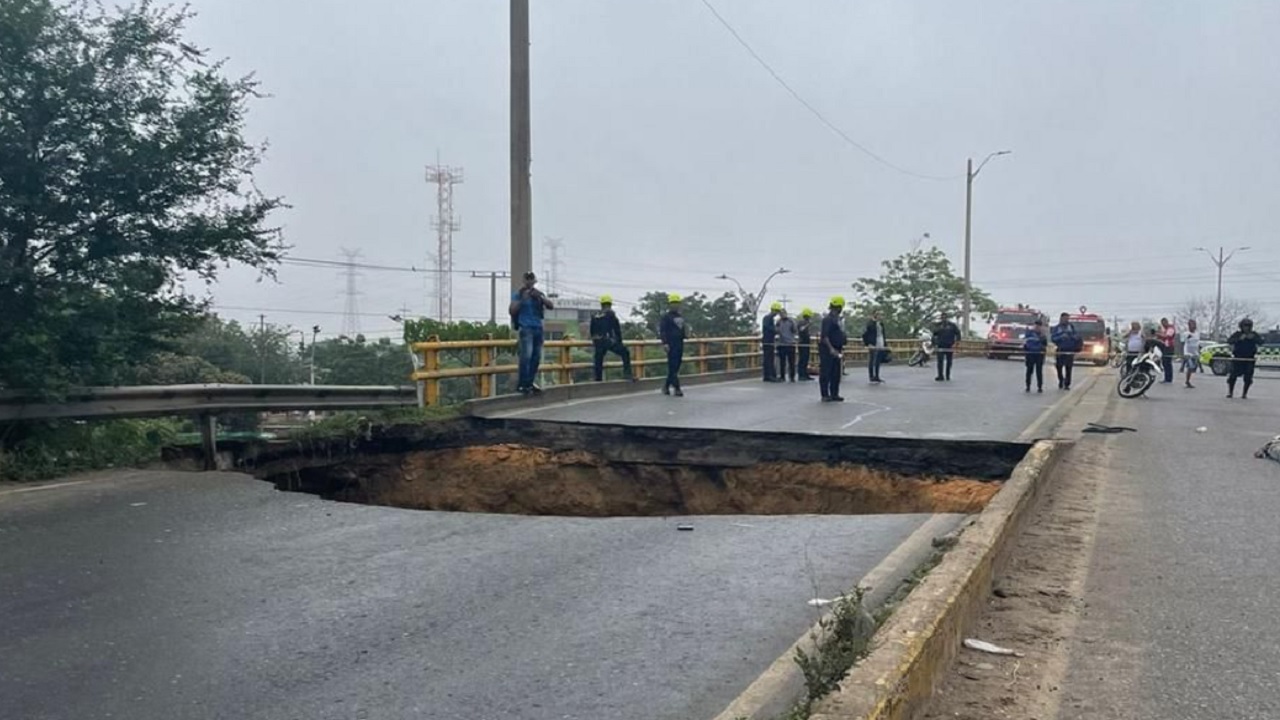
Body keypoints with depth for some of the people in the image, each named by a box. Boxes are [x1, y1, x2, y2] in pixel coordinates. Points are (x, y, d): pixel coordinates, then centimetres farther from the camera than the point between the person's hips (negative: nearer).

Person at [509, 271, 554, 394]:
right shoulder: (518, 294, 1)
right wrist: (521, 298, -15)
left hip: (538, 328, 5)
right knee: (526, 355, -16)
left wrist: (540, 297, -9)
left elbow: (551, 306, 4)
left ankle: (530, 382, 17)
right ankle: (522, 384, -12)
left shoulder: (539, 293, 13)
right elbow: (512, 311, -8)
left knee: (536, 356, 6)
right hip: (526, 328, -5)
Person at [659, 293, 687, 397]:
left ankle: (666, 386, 22)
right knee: (672, 367, -9)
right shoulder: (666, 317, -5)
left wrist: (685, 332, 8)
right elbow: (662, 330, -12)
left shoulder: (681, 317, 18)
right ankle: (677, 389, -11)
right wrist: (664, 343, -21)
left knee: (675, 367, 10)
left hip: (680, 344, 8)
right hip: (671, 345, -8)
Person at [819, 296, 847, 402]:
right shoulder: (828, 319, -13)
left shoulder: (838, 320, 17)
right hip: (827, 350, -10)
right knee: (825, 373, -5)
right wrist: (831, 349, -27)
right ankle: (825, 395, -2)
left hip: (836, 351, 10)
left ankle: (834, 394, 17)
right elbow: (824, 336, -21)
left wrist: (841, 349, 19)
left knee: (836, 373, 11)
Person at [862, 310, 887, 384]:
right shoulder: (870, 324, -8)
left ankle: (877, 377, 18)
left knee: (878, 362, 11)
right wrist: (868, 344, -14)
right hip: (873, 346, -7)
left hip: (880, 347, 7)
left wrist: (884, 345, 15)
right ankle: (872, 377, 1)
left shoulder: (881, 324, 14)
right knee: (871, 362, -3)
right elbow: (864, 335, -10)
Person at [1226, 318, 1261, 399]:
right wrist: (1239, 339, -27)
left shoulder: (1254, 335, 7)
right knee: (1233, 375, -5)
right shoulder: (1237, 334, 0)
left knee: (1248, 377, -2)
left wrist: (1253, 338, -23)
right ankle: (1230, 392, 9)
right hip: (1237, 358, -1)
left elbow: (1261, 342, -7)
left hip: (1249, 359, 2)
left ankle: (1244, 394, 8)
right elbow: (1229, 341, -13)